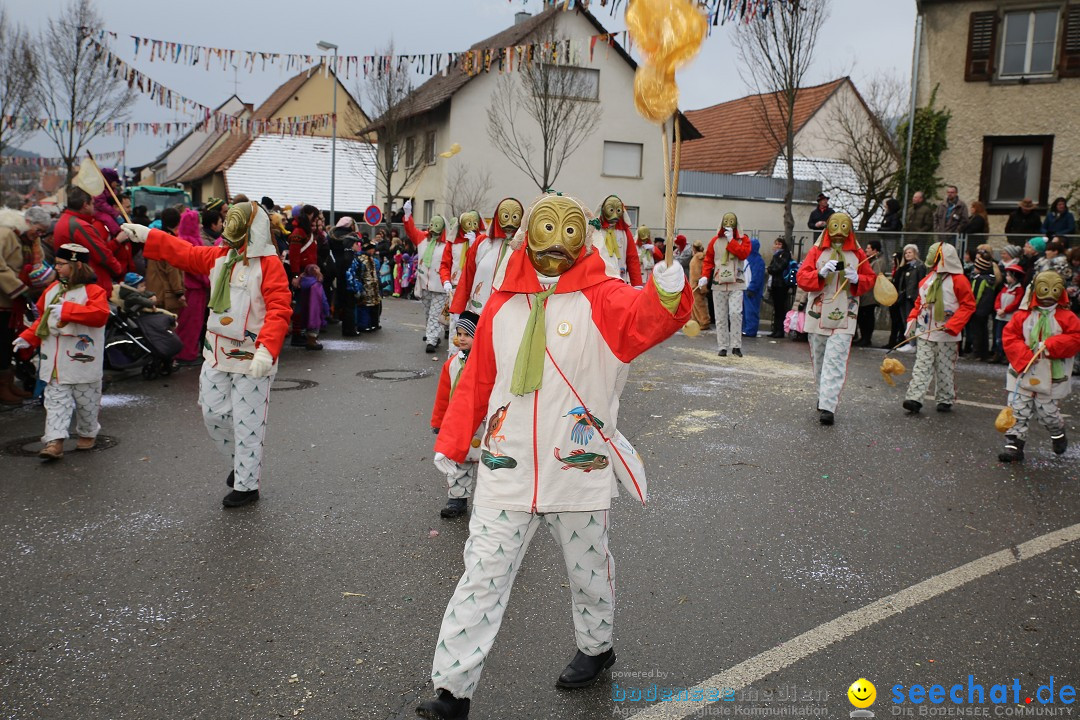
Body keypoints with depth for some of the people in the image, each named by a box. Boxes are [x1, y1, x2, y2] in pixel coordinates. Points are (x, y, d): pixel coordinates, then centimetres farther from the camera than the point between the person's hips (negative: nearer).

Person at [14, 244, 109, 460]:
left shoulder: (93, 291, -11)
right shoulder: (52, 289, 11)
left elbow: (100, 314, -29)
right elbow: (43, 318, 21)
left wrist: (67, 310, -30)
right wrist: (28, 338, 11)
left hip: (83, 362, -5)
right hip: (55, 363, 5)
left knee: (86, 402, 10)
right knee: (55, 402, 0)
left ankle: (87, 434, 29)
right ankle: (54, 441, -2)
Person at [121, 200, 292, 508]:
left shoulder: (269, 264, -15)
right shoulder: (219, 256, 8)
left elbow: (279, 310, -23)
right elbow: (184, 252, 22)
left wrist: (266, 350, -34)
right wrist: (145, 235, 21)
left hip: (251, 358, -7)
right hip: (216, 354, 8)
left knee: (247, 424, -1)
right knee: (213, 414, 13)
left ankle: (246, 485, 13)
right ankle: (242, 461, 36)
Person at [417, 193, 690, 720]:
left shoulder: (601, 300, -6)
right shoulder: (502, 305, 3)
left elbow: (645, 319, -26)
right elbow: (476, 381, 7)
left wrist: (667, 294, -48)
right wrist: (451, 444, 8)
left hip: (579, 472, -1)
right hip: (507, 472, 2)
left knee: (589, 570, 18)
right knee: (482, 578, 3)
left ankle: (596, 647, 46)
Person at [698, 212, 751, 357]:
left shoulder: (743, 240, 4)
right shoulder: (715, 241, 7)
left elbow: (744, 253, -14)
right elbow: (708, 260, 7)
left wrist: (731, 240, -15)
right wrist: (705, 276, -7)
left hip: (736, 284, -2)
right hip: (718, 284, 2)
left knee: (735, 313, -16)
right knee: (720, 317, 3)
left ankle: (736, 345, -8)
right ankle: (722, 347, 9)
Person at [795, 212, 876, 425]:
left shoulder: (857, 254, 6)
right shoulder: (817, 251, 3)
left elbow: (870, 279, 10)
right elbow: (802, 278, -3)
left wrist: (857, 279, -11)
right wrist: (821, 273, -20)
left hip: (844, 318, -1)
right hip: (817, 315, 2)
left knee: (835, 362, -11)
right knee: (819, 360, 12)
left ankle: (828, 407, -15)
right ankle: (823, 397, 30)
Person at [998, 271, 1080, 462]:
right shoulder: (1022, 315, 0)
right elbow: (1009, 336, -4)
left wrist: (1050, 345, -20)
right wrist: (1024, 355, -17)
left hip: (1051, 377, -1)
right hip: (1023, 373, 1)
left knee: (1047, 411, 6)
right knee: (1018, 410, -1)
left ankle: (1058, 433, 38)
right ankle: (1014, 445, 4)